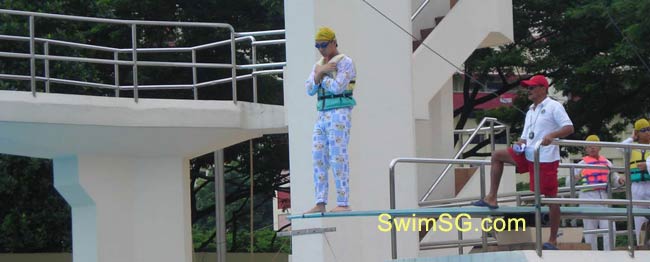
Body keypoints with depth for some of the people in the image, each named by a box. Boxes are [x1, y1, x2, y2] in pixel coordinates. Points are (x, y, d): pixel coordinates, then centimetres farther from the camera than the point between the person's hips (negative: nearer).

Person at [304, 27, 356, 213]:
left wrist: (321, 75, -2)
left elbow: (337, 87, -15)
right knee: (318, 160, 2)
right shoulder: (318, 65, 19)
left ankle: (343, 203, -10)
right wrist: (320, 73, -7)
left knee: (338, 159, -10)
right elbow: (310, 90, 8)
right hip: (322, 116, 8)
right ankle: (320, 203, 2)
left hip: (339, 114, -8)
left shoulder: (345, 62, -3)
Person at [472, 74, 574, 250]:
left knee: (550, 197, -3)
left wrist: (552, 135, -32)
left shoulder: (553, 107, -7)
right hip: (528, 155, 8)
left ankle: (553, 240, 3)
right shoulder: (530, 112, 18)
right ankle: (492, 198, 4)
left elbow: (569, 128, -15)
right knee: (497, 155, 5)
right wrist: (520, 142, -1)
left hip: (546, 158, -8)